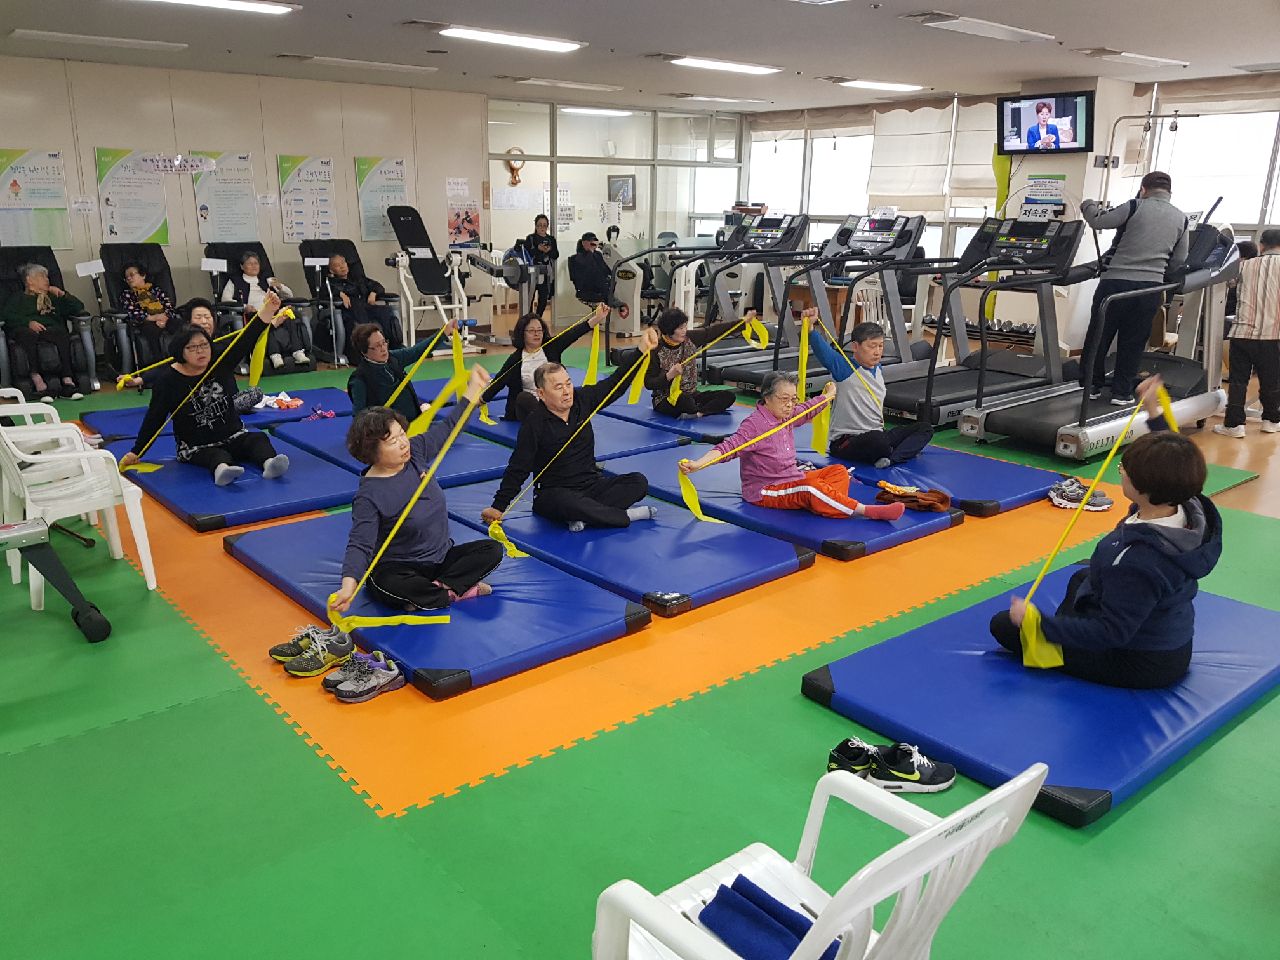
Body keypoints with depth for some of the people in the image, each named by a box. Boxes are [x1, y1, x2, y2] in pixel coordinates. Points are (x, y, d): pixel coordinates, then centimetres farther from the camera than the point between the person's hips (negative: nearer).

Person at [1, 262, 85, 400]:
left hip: (51, 329, 2)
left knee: (62, 333, -36)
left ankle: (68, 381, -48)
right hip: (25, 330, -2)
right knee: (29, 335, -40)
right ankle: (38, 382, -51)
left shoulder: (53, 298, 38)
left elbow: (79, 308, 30)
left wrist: (62, 294, 19)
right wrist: (29, 322, -13)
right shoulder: (17, 299, 28)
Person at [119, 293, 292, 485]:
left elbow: (246, 341, -13)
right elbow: (154, 419, -2)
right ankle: (222, 470, -66)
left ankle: (269, 463, -54)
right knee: (216, 456, -34)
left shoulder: (221, 365, 0)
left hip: (232, 437, 3)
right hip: (194, 448, -3)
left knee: (259, 438, -24)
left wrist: (267, 313, -28)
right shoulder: (168, 381, -7)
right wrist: (136, 453, -2)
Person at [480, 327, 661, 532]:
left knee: (638, 482, -16)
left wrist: (641, 351, -9)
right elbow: (518, 469, -9)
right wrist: (499, 506, -12)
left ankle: (582, 516, -29)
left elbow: (617, 382, 3)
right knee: (567, 503, -41)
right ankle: (628, 515, -24)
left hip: (592, 485, 5)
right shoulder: (534, 423, -12)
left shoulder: (582, 400, 1)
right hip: (554, 494, -5)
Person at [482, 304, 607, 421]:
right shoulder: (515, 359, 3)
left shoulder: (551, 347, 5)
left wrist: (597, 319, -22)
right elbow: (498, 382, 7)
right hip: (528, 405, -2)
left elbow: (573, 333, -9)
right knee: (524, 397, -32)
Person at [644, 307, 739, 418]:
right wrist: (669, 376, -31)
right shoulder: (656, 350, -14)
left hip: (691, 395, 6)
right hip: (665, 400, -6)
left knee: (729, 396, -13)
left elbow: (713, 331, 2)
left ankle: (695, 414, -26)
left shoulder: (690, 339, 0)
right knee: (684, 399, -41)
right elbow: (648, 383, -15)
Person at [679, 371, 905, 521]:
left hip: (793, 479, 10)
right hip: (765, 491, -10)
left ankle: (833, 508, -23)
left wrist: (829, 395, 45)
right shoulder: (754, 425, -19)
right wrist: (698, 464, -44)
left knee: (838, 471, 6)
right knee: (811, 489, -33)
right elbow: (729, 447, -29)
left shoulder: (787, 417, 8)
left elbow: (807, 409, 29)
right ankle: (865, 510, -30)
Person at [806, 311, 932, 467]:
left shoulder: (878, 370, 13)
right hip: (845, 442, -8)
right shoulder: (844, 368, -11)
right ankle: (904, 452, -9)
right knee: (876, 438, -41)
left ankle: (892, 459, -23)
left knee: (925, 429, -2)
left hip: (877, 434, 8)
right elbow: (822, 349, -30)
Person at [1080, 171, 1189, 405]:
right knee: (1132, 342, 10)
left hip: (1116, 282, -3)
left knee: (1098, 336, 9)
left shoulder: (1135, 208, -3)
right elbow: (1179, 262, 14)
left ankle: (1090, 386, 16)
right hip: (1150, 287, 3)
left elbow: (1098, 222, 0)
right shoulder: (1181, 219, 10)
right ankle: (1122, 392, 12)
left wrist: (1090, 206, 20)